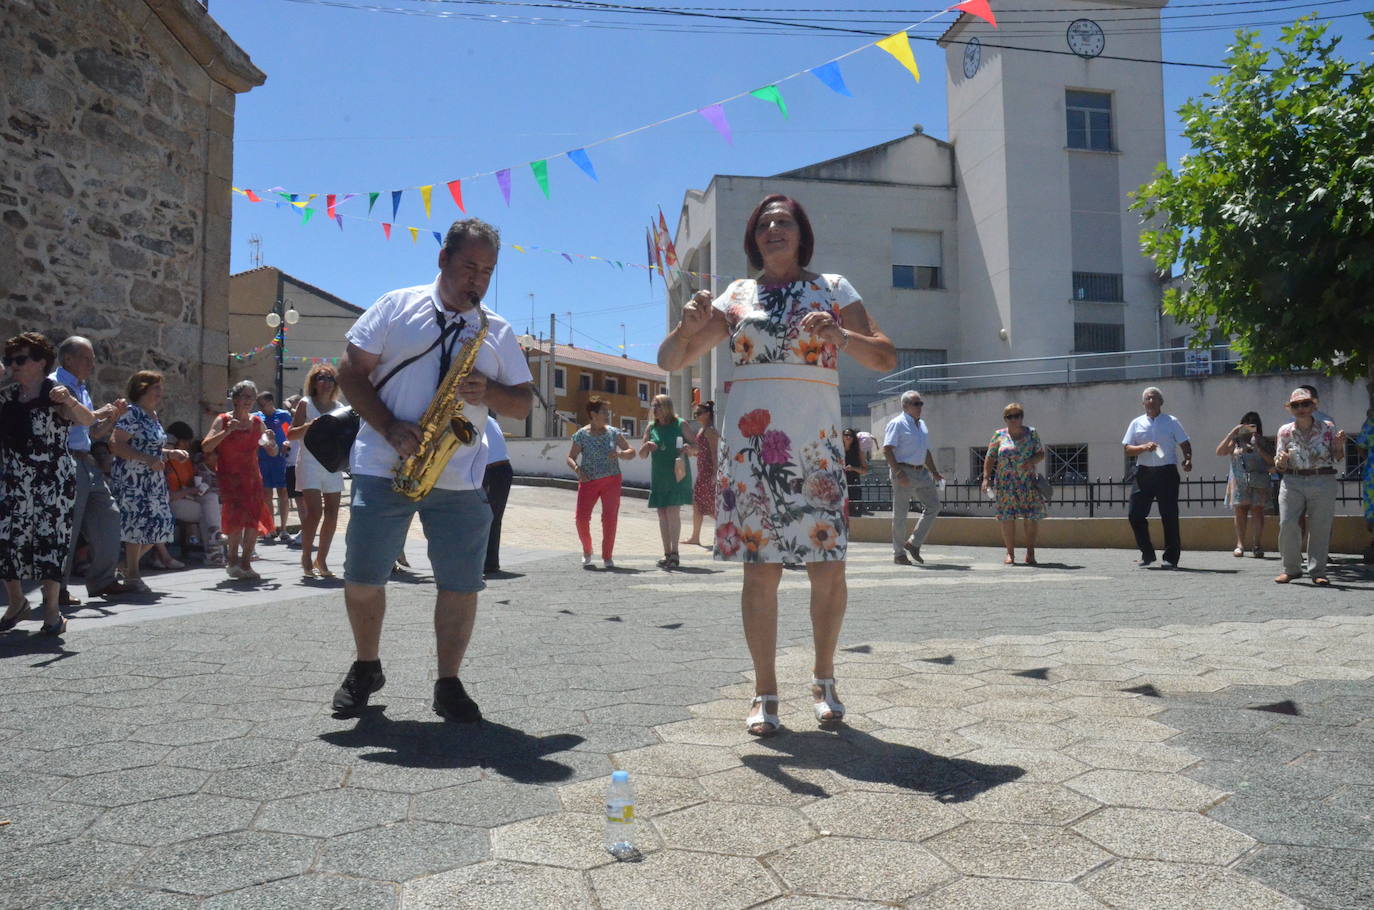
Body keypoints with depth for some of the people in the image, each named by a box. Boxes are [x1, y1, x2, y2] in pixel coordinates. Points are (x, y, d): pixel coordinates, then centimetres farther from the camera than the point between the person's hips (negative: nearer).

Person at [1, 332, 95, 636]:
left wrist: (69, 401, -43)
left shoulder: (55, 395, -7)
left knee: (50, 540, -3)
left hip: (53, 482, -6)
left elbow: (88, 421, -24)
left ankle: (52, 611, 5)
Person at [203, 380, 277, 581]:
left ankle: (245, 563, 9)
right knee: (237, 516, -17)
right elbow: (205, 447, -13)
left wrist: (270, 441, -7)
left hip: (252, 478, 4)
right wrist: (226, 432, -23)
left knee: (254, 519, -1)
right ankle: (234, 559, 0)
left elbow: (273, 452, 14)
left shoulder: (257, 422, 10)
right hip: (229, 478, -4)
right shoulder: (223, 420, -2)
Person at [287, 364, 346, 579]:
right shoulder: (305, 403, 1)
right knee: (314, 512, -14)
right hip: (310, 463, -4)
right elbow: (290, 434, -2)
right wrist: (307, 426, -19)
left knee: (332, 514, 1)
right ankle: (306, 558, 2)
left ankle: (321, 560, 13)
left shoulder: (338, 407, 13)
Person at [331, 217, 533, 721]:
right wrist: (389, 427, -12)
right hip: (382, 469, -1)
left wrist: (487, 391, -11)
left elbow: (523, 402, 10)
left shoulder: (498, 331, 11)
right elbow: (350, 372, 1)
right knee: (361, 577, 5)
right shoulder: (395, 307, 4)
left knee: (461, 584, 0)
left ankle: (448, 684, 16)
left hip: (461, 480, 1)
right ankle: (365, 668, 29)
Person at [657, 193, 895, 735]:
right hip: (750, 442, 1)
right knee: (760, 568, 0)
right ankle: (764, 693, 12)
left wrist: (840, 338, -17)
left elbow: (885, 359, 2)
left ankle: (823, 679, 19)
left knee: (827, 569, -3)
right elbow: (670, 361, 8)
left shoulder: (832, 289, 10)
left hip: (816, 443, 0)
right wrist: (688, 327, -13)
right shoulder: (737, 296, 12)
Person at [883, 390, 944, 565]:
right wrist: (898, 472, -23)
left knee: (933, 506, 3)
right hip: (904, 472, -8)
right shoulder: (897, 424, -7)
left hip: (922, 472, 8)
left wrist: (934, 472, 19)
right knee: (900, 513, 0)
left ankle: (914, 543, 13)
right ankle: (899, 554, 9)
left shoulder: (922, 424, 18)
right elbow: (887, 449, -16)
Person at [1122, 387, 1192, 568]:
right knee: (1135, 514, -2)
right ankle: (1147, 554, 13)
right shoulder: (1136, 423, 11)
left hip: (1167, 473, -2)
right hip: (1144, 473, 2)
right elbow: (1127, 449, 5)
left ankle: (1171, 557, 6)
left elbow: (1185, 444, 7)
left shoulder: (1171, 422, 8)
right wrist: (1144, 447, -13)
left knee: (1169, 516, -1)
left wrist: (1188, 460, -11)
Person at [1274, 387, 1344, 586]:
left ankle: (1317, 571, 9)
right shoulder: (1285, 431, 6)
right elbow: (1279, 466, 10)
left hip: (1323, 482, 0)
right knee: (1287, 524, -9)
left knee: (1320, 527, -1)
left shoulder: (1328, 428, 5)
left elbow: (1338, 460, 9)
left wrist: (1339, 445, -10)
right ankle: (1291, 569, 5)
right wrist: (1281, 462, -13)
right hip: (1292, 482, 0)